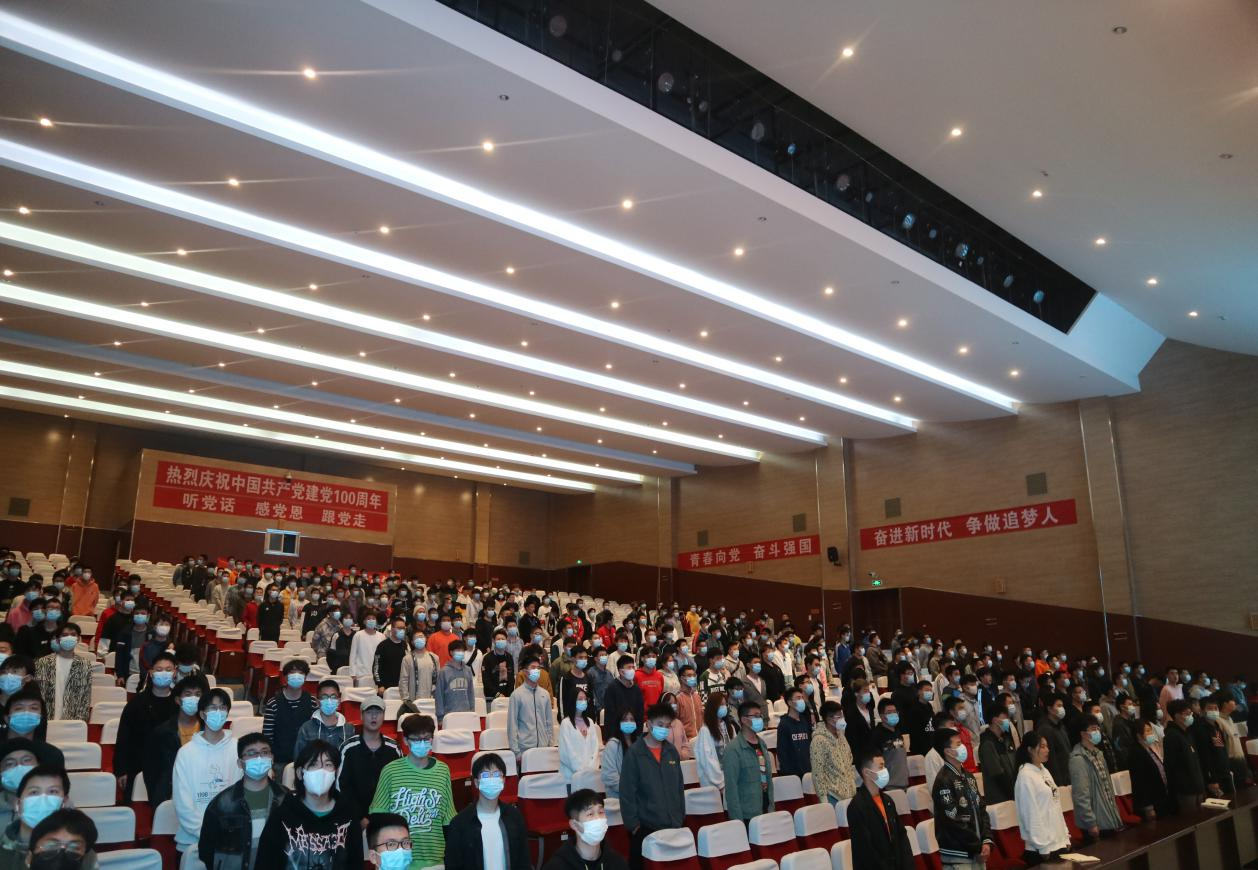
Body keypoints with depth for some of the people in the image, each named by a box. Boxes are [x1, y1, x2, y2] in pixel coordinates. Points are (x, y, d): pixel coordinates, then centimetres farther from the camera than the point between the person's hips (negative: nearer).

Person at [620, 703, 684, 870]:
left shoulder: (671, 751, 6)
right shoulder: (634, 753, -9)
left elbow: (679, 787, 14)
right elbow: (627, 792, -10)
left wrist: (681, 816, 11)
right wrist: (632, 824, -12)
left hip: (673, 825, 5)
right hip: (645, 827, -5)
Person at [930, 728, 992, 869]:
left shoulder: (968, 776, 11)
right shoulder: (944, 780, -15)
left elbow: (981, 809, 12)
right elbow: (953, 821, -17)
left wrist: (986, 840, -1)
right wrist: (978, 847, -10)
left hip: (977, 852, 7)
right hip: (957, 855, -7)